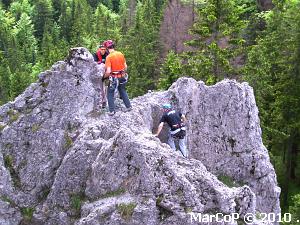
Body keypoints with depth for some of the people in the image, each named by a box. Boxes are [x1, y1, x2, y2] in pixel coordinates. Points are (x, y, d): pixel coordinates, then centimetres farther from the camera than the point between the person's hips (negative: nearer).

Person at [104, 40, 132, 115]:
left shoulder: (109, 57, -18)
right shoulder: (120, 54, 0)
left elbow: (108, 71, -22)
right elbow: (125, 66, 7)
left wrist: (105, 76, -3)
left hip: (114, 78, -5)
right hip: (122, 77, 5)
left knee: (110, 94, 9)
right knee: (123, 91, 24)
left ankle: (112, 111, 8)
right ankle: (128, 106, 29)